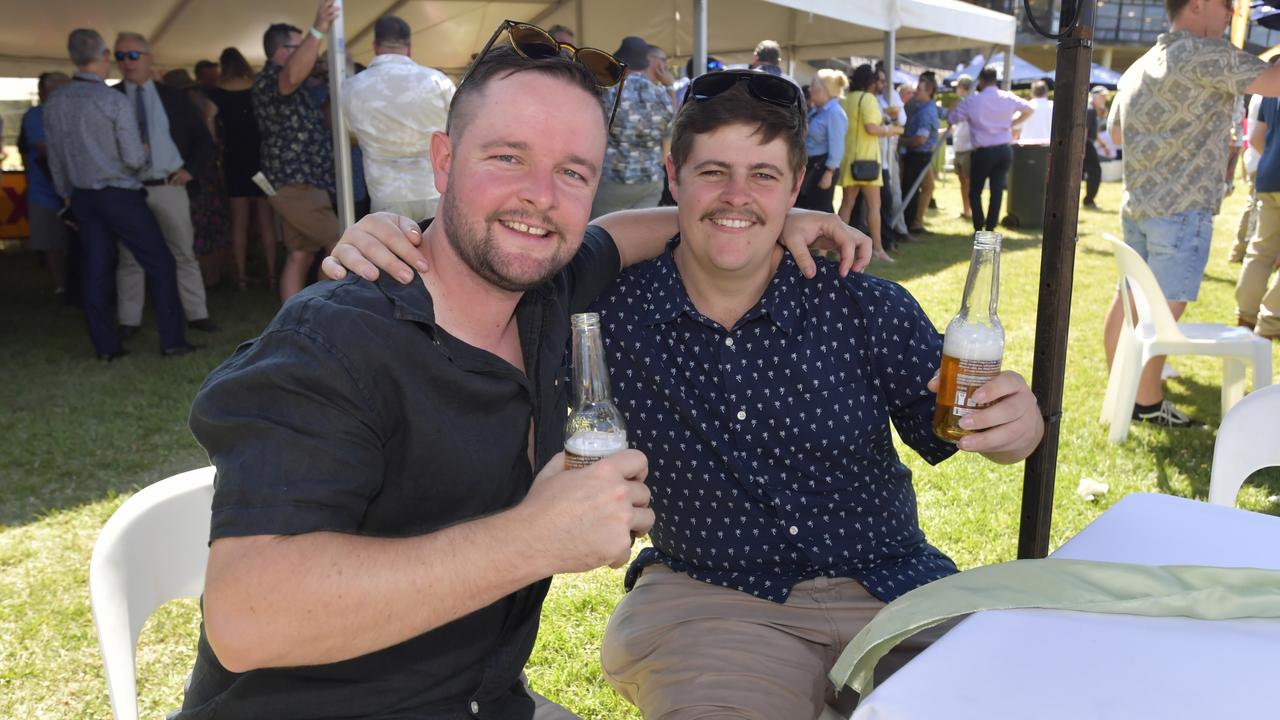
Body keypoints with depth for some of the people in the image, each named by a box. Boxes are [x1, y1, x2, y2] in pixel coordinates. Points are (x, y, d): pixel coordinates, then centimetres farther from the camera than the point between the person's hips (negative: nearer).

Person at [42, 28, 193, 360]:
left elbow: (55, 160, 10)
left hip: (82, 196, 6)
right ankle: (172, 340, -1)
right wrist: (143, 157, 7)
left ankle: (105, 346, 11)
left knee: (95, 271, 8)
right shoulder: (115, 100, -13)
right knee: (160, 263, 2)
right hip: (120, 195, -6)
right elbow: (134, 158, -16)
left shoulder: (53, 103, 4)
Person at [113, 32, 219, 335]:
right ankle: (129, 321, 12)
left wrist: (191, 169, 1)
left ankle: (197, 314, 11)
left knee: (184, 253, 4)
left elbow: (203, 138, 13)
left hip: (170, 187, 1)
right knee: (129, 257, 5)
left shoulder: (173, 97, 9)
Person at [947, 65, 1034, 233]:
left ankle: (979, 228, 1)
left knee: (975, 191, 9)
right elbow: (1030, 109, 11)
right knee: (997, 190, 7)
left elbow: (954, 117, -7)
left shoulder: (972, 101, -10)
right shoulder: (1008, 98, 2)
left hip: (984, 152, -3)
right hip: (1005, 149, 4)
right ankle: (990, 228, 5)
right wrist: (1012, 124, 16)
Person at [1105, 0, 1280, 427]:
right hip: (1182, 208, -9)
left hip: (1136, 204, 9)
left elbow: (1116, 132, 27)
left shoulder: (1138, 68, 15)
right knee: (1163, 310, -2)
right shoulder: (1204, 54, -12)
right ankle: (1149, 404, 5)